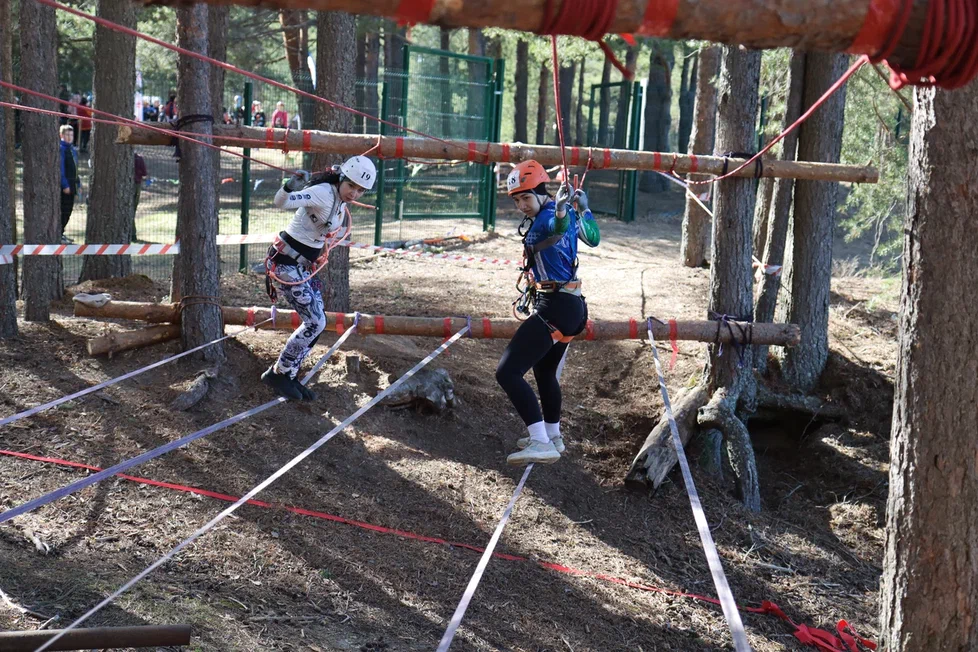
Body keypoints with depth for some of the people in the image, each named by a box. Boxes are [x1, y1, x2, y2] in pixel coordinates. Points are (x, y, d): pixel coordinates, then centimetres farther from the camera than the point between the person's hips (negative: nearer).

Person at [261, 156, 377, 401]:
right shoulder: (323, 193, -22)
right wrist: (291, 186, -53)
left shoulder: (340, 203, 6)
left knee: (316, 323, 9)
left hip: (304, 266, 9)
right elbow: (281, 202, -35)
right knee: (315, 322, -9)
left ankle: (288, 376, 21)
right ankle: (277, 374, 6)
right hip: (286, 262, -9)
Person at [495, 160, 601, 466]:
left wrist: (561, 212, -64)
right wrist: (582, 208, 37)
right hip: (571, 305, 11)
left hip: (555, 308, -11)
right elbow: (592, 237, 26)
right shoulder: (559, 214, 10)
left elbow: (558, 229, -45)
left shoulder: (546, 218, -18)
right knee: (545, 372, 30)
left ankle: (542, 444, -22)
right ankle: (552, 436, 48)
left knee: (507, 373, -17)